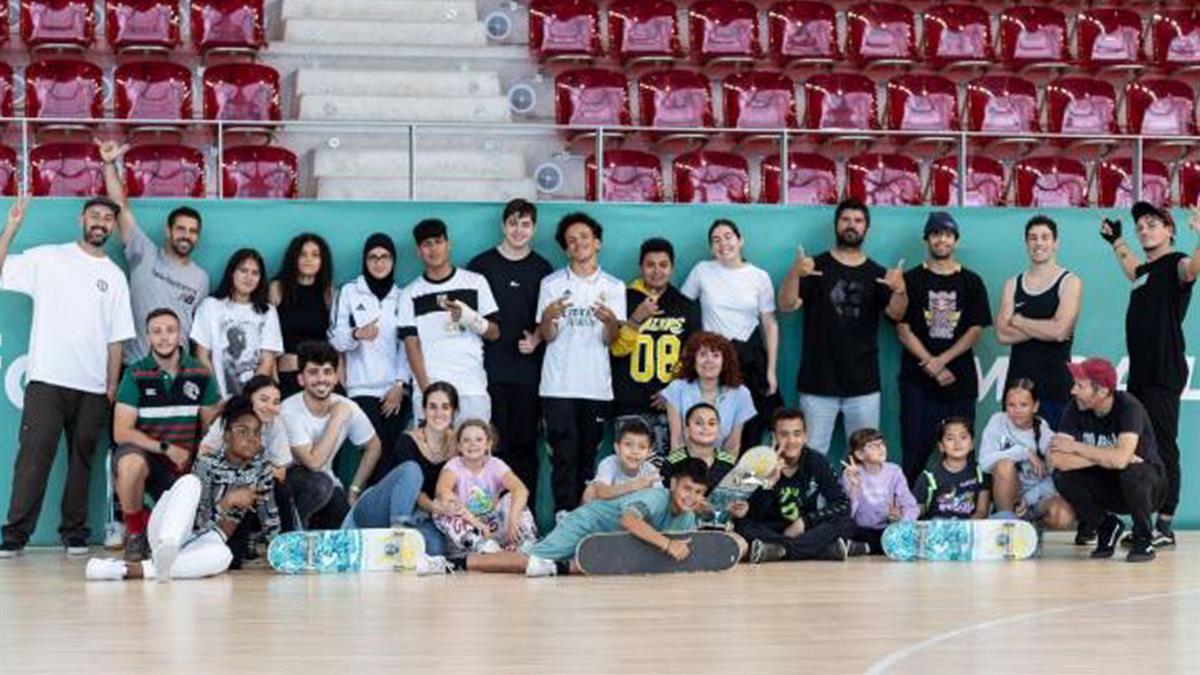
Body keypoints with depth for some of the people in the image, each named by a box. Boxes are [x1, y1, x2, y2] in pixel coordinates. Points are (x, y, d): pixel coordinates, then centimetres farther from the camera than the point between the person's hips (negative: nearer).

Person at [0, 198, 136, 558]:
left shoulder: (114, 276, 12)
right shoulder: (47, 258, 5)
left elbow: (116, 339, 11)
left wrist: (112, 386, 4)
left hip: (93, 386, 3)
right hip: (46, 380, -3)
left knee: (82, 458, 4)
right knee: (34, 455, -9)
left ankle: (74, 532, 12)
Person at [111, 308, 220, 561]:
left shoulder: (200, 375, 2)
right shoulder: (136, 375, -6)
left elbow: (212, 427, 10)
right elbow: (121, 432, -12)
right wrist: (166, 448, -21)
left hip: (183, 465, 2)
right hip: (142, 452, -2)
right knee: (131, 463, -40)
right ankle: (134, 531, -14)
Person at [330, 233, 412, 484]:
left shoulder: (401, 297, 13)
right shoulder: (349, 292, 8)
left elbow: (407, 344, 10)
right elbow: (335, 340, 3)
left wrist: (400, 385, -1)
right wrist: (356, 334, -18)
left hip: (396, 390, 2)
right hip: (363, 389, -2)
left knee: (393, 455, -6)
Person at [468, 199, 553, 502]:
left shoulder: (542, 269, 10)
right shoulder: (482, 265, 6)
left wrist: (536, 340, -5)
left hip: (528, 371, 1)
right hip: (490, 371, -1)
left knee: (525, 446, 2)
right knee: (493, 446, -4)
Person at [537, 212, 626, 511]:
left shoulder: (613, 287, 9)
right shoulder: (552, 284, 6)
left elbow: (610, 340, 3)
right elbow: (546, 336, 3)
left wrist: (610, 321, -19)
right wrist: (548, 317, -18)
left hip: (596, 386, 1)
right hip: (559, 386, -1)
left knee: (587, 459, 4)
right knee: (564, 458, -6)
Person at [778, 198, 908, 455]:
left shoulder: (877, 274, 9)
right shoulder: (816, 267, 3)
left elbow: (896, 314, -4)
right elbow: (787, 305, -8)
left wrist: (900, 289, -27)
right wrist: (794, 273, -28)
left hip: (863, 384, 2)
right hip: (818, 381, -2)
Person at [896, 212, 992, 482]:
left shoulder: (971, 282, 9)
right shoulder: (911, 280, 6)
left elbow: (976, 330, 3)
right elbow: (903, 329, 0)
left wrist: (942, 360, -11)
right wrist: (933, 368, -8)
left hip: (960, 381, 1)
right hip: (918, 382, -1)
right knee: (916, 453, -5)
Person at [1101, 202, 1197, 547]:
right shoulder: (1146, 270, 19)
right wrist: (1116, 241, 48)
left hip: (1165, 375, -9)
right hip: (1139, 373, 9)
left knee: (1163, 451, -7)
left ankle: (1165, 527, -5)